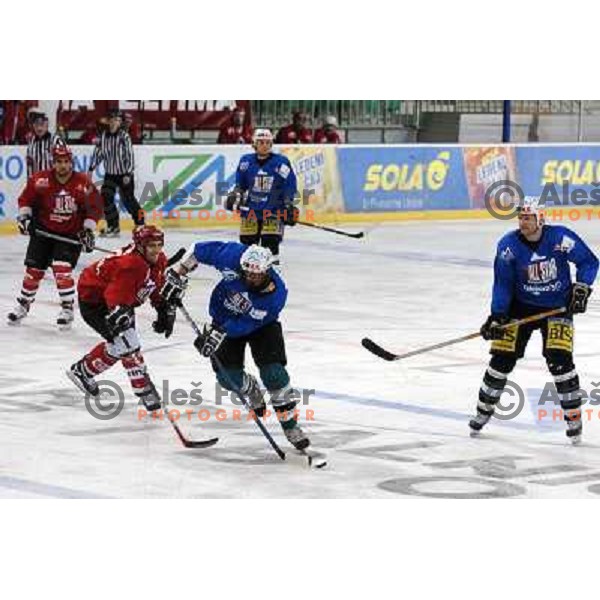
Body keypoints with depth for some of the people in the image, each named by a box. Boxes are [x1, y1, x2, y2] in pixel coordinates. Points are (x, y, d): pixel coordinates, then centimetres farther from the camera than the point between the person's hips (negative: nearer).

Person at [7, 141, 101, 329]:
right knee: (34, 270, 7)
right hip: (43, 230, 2)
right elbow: (26, 199, 1)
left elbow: (94, 207, -4)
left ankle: (68, 309, -4)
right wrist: (24, 216, -11)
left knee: (62, 269, -17)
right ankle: (23, 305, 27)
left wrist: (88, 230, -8)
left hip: (71, 234, -2)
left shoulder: (83, 184, -14)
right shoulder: (40, 180, -13)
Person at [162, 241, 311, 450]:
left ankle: (290, 425, 1)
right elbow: (201, 249, -17)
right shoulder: (234, 256, -32)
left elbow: (247, 324, -32)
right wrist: (177, 275, -18)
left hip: (260, 325, -2)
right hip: (225, 318, 2)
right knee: (228, 377, -8)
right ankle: (251, 390, 30)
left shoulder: (276, 293, -35)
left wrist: (218, 333, -40)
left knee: (273, 373, -16)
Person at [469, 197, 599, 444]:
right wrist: (497, 316, -16)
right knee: (503, 356, -3)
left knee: (559, 358, -17)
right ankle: (484, 409, 17)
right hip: (521, 306, 2)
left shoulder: (560, 237, -17)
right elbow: (503, 283, -8)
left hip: (557, 307, -2)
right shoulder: (508, 245, -13)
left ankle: (573, 415, -1)